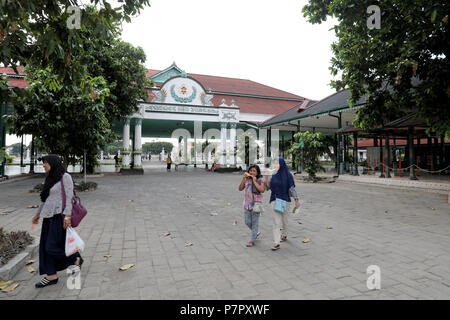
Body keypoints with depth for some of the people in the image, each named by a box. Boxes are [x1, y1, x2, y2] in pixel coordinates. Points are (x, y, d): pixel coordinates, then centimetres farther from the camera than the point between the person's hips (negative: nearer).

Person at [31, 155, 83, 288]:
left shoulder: (65, 177, -8)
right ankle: (51, 276, 18)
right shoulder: (50, 179, 15)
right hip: (48, 217, 8)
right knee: (45, 247, 8)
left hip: (59, 216, -8)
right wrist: (38, 214, 26)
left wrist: (67, 215, -21)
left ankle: (76, 260, 13)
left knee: (52, 247, -8)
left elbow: (69, 196, -15)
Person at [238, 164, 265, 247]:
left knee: (254, 222, 3)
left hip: (256, 204, -4)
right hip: (247, 203, 5)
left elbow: (262, 190, -20)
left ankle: (252, 241, 15)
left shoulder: (261, 180, -7)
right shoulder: (247, 179, 4)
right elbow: (240, 188, 0)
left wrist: (255, 181, -19)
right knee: (248, 222, 11)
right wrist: (243, 178, -10)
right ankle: (256, 233, 38)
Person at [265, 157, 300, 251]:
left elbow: (292, 188, -3)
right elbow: (269, 187, 8)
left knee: (284, 220, 13)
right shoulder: (273, 175, 4)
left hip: (285, 200, -2)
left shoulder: (288, 174, -5)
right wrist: (267, 177, -6)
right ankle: (276, 243, -3)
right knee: (276, 221, -3)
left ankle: (284, 235, 40)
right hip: (275, 200, 2)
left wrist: (296, 200, -2)